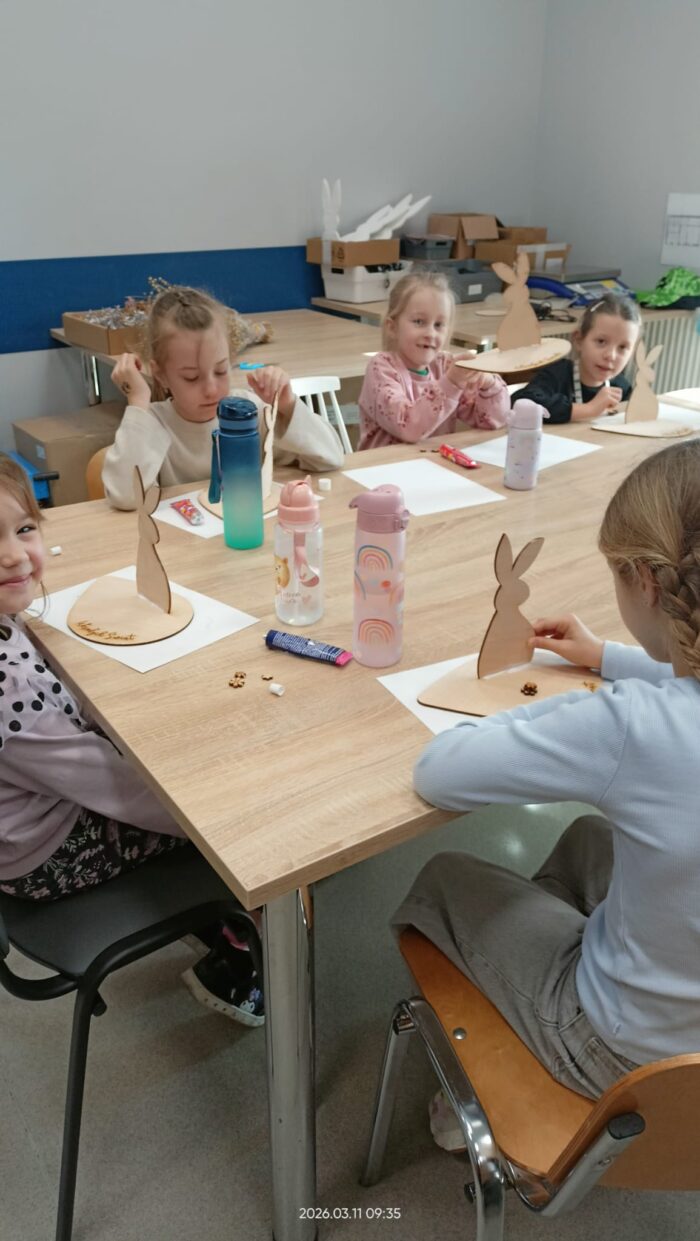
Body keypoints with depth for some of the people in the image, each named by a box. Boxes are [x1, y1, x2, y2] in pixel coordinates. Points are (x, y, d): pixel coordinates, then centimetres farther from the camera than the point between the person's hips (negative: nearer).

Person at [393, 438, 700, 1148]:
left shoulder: (632, 727, -38)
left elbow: (436, 774, -27)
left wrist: (545, 714, -13)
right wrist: (607, 659, 17)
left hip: (631, 1056, -6)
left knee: (445, 878, 15)